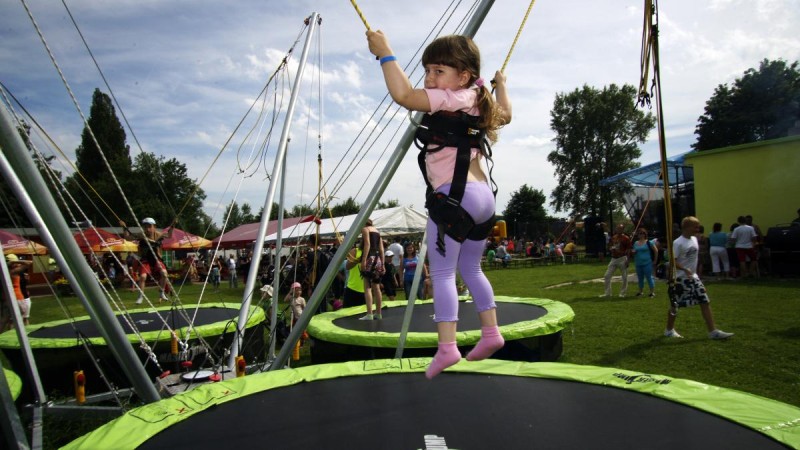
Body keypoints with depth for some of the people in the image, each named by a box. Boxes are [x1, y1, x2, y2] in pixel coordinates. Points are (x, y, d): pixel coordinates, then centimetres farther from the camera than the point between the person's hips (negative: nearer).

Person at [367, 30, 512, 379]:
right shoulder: (479, 103, 19)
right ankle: (491, 332, 24)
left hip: (453, 196, -9)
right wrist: (500, 86, 56)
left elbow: (403, 95, -19)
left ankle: (446, 346, -10)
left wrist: (384, 53, -9)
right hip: (483, 193, 10)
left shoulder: (450, 99, -7)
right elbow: (505, 114, 40)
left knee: (442, 272, -6)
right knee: (470, 269, 20)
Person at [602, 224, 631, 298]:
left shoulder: (626, 238, -5)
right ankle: (607, 293, 8)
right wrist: (611, 249, -5)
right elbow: (609, 247, 20)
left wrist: (627, 260, -15)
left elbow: (628, 250, -8)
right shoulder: (613, 238, 13)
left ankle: (622, 293, 14)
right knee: (607, 275, 2)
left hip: (622, 259, -6)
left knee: (624, 277, 2)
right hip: (613, 258, 6)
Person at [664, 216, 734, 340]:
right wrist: (685, 269, -32)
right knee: (675, 305, 3)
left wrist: (693, 271, 20)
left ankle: (713, 331, 7)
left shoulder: (694, 239, 8)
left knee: (705, 302, 2)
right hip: (681, 278, -8)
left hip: (693, 277, 8)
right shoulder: (678, 243, -17)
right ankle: (669, 330, 19)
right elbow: (672, 261, -20)